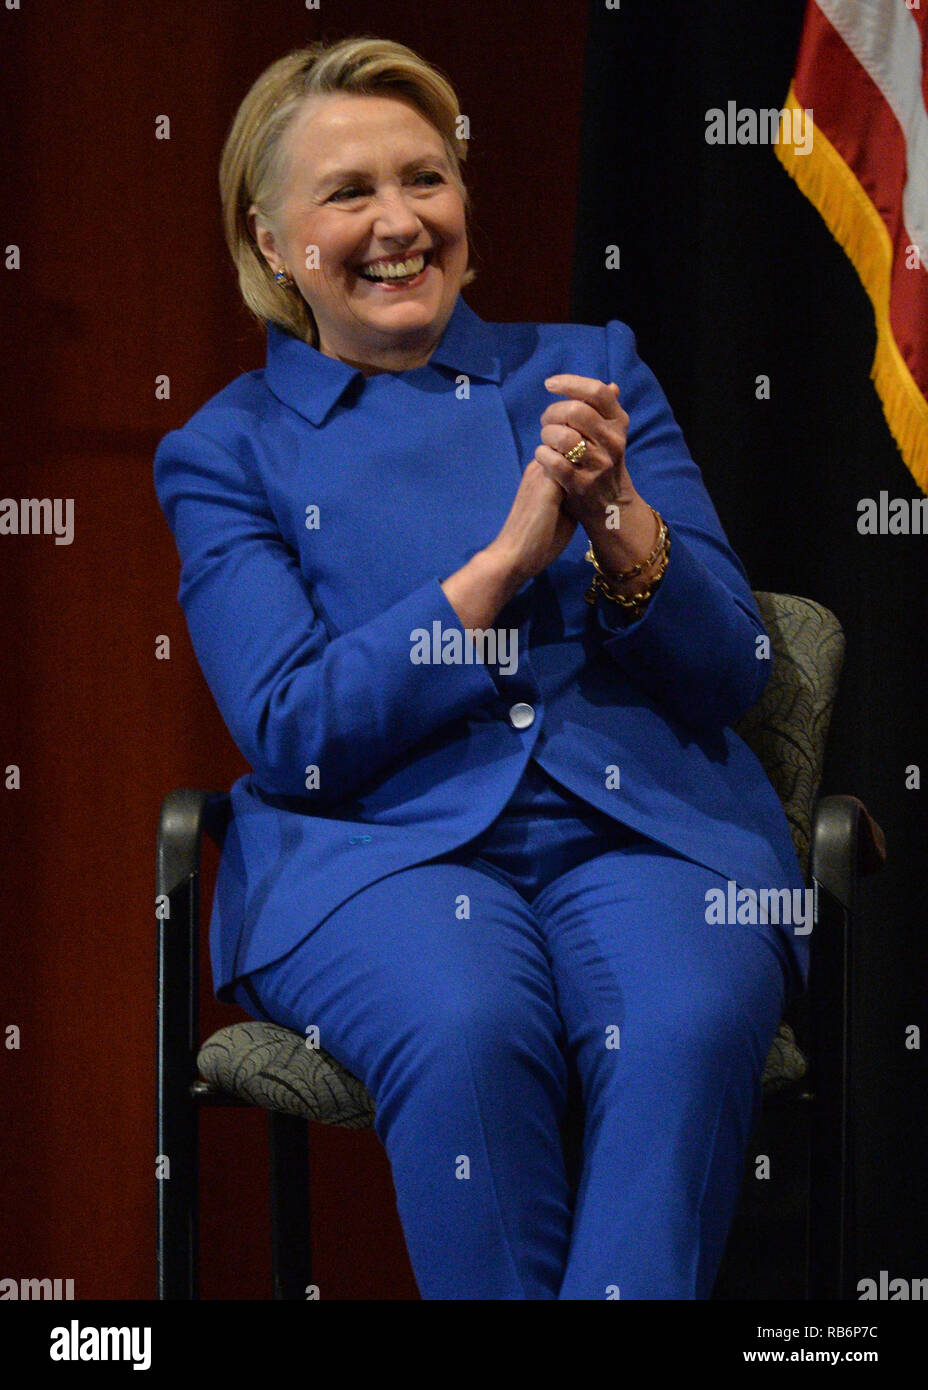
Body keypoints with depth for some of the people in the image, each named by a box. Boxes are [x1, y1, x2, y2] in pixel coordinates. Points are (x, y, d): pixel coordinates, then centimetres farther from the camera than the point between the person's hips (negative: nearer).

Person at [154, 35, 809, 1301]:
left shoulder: (590, 370, 18)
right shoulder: (227, 452, 12)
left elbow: (732, 670, 12)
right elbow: (294, 735, -2)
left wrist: (620, 521, -8)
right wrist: (509, 555, -9)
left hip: (649, 824, 1)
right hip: (381, 841, -1)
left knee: (686, 1027, -34)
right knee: (464, 1032, -36)